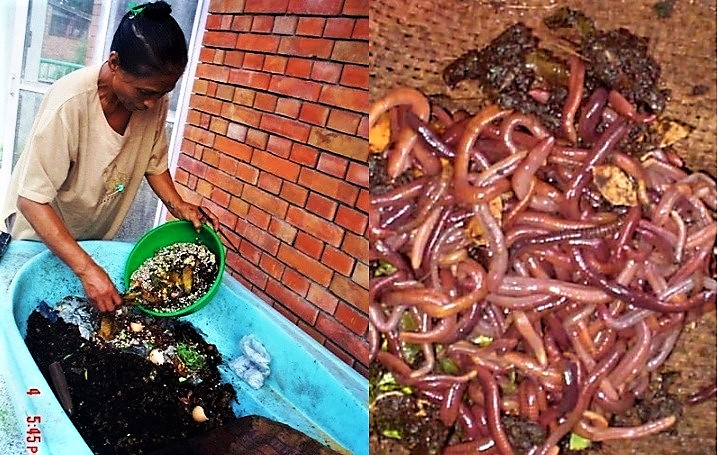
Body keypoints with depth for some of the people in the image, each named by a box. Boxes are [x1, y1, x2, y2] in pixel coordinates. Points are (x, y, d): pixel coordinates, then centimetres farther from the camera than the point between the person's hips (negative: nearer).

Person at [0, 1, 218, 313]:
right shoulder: (70, 102, -33)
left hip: (96, 237, 4)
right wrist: (86, 269, -38)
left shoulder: (154, 100, -18)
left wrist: (177, 205, -18)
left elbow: (154, 162, 1)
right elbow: (32, 200, -31)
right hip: (40, 235, -4)